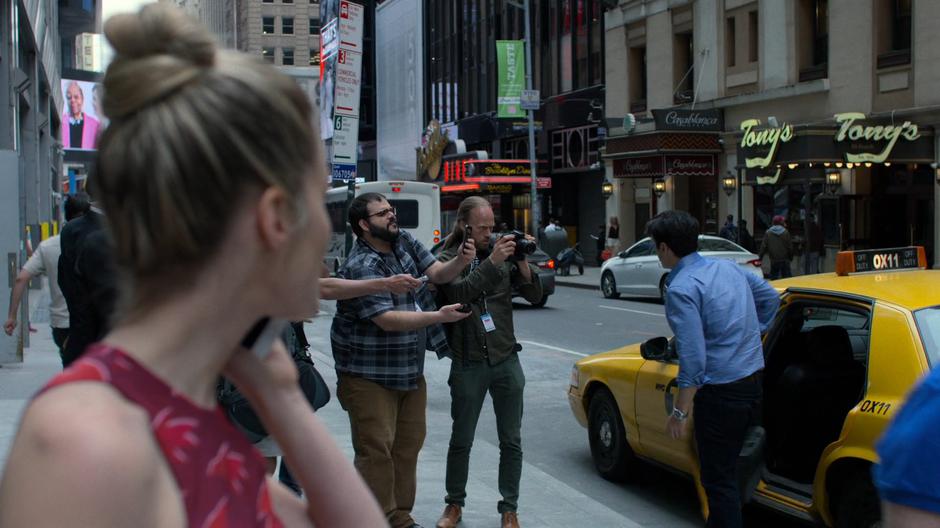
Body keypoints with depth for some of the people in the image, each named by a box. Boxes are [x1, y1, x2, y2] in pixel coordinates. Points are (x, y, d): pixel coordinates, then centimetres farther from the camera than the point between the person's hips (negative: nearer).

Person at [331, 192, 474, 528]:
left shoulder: (405, 242, 5)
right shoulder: (361, 267, -20)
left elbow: (436, 273, 3)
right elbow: (387, 320, -25)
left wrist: (461, 261, -18)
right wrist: (439, 316, -27)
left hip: (410, 369, 8)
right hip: (369, 375, -8)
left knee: (408, 445, 13)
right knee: (376, 450, -7)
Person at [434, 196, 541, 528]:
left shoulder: (502, 254, 4)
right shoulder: (447, 260, -4)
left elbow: (534, 295, 2)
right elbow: (458, 293, -23)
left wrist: (522, 262, -14)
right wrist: (493, 262, -30)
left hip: (506, 360, 3)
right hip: (468, 364, -2)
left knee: (511, 441, 6)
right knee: (461, 441, 10)